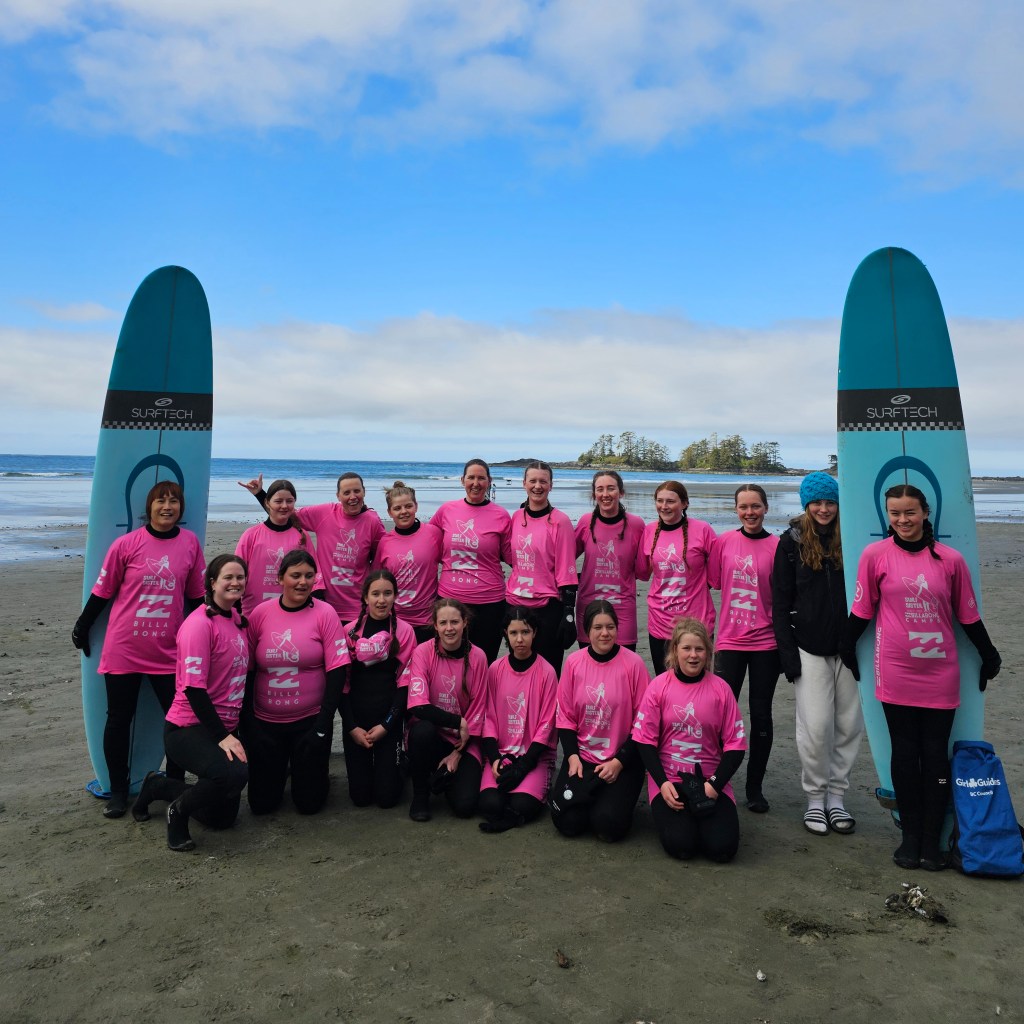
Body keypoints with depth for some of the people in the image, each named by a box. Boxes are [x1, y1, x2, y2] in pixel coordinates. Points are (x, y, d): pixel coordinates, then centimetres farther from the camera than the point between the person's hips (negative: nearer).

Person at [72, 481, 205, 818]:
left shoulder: (190, 542, -1)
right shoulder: (127, 544, -8)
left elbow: (196, 594, 8)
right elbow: (102, 591, 2)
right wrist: (81, 629, 9)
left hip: (169, 652, 2)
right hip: (124, 650, -1)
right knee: (119, 720, 10)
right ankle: (118, 791, 26)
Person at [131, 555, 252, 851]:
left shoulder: (238, 619, 7)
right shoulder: (199, 623, -18)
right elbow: (193, 687, -21)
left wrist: (232, 732, 12)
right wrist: (222, 736, -23)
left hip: (225, 728, 8)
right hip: (190, 729, -8)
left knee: (223, 818, 13)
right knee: (235, 774, -36)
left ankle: (158, 786, 33)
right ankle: (179, 810, -5)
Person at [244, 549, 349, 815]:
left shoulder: (325, 613, -9)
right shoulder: (260, 613, -4)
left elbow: (337, 669, -9)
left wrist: (324, 723, -12)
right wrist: (246, 721, -1)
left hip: (309, 720, -2)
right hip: (264, 720, 2)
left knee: (309, 803, 5)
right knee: (261, 803, 10)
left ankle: (318, 773, 37)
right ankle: (280, 770, 41)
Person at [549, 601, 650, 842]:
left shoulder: (633, 663, -10)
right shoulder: (573, 662, -2)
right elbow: (564, 716, 4)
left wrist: (619, 762, -11)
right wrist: (572, 756, -8)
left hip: (623, 761, -2)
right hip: (582, 756, 2)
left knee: (609, 825, -19)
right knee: (566, 821, -14)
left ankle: (616, 799, 15)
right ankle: (593, 799, 18)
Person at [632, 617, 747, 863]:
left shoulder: (720, 688, -3)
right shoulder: (659, 685, -6)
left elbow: (735, 744, -1)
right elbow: (645, 740, -4)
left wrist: (715, 784, -12)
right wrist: (662, 783, -13)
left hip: (711, 780, 1)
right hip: (668, 779, -1)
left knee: (722, 847, -16)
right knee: (680, 845, -20)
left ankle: (704, 818, 16)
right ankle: (668, 814, 13)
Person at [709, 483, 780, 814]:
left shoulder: (776, 546, -5)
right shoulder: (724, 542, 0)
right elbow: (713, 585, 6)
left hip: (765, 643, -1)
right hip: (730, 641, 1)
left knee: (761, 715, 9)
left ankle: (755, 787, 22)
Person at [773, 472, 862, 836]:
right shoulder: (791, 542, 0)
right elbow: (780, 603, 0)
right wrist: (789, 655, -7)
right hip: (809, 649, -2)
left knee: (849, 725, 7)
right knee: (815, 726, -3)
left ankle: (837, 796, 22)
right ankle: (815, 799, 15)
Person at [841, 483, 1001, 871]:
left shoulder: (951, 559, 0)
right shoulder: (875, 555, -4)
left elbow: (968, 615, 9)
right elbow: (861, 610, 4)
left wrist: (990, 656, 15)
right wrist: (847, 650, 9)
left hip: (940, 675, 1)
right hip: (895, 674, -1)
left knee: (935, 755, 5)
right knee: (904, 754, 7)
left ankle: (931, 840, 17)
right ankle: (910, 836, 19)